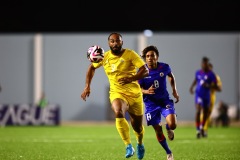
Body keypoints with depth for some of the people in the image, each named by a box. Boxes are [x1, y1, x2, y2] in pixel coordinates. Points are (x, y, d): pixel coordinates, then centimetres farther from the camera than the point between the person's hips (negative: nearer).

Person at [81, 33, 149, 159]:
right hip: (117, 93, 0)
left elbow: (145, 71, -16)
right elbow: (92, 68, 17)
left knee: (137, 126, 11)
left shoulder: (130, 54, -10)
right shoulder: (105, 57, -1)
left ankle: (140, 144, 47)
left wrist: (131, 79, -31)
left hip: (134, 93, 0)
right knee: (118, 113, -34)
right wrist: (87, 86, 8)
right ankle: (128, 146, -27)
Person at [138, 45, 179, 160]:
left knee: (172, 124, -22)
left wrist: (174, 90, 7)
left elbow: (171, 76, 14)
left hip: (165, 100, 0)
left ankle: (168, 129, 18)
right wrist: (146, 91, -30)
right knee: (158, 131, 3)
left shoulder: (164, 67, -9)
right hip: (151, 103, 0)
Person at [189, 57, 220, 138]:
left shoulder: (211, 74, -9)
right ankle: (198, 130, -21)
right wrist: (191, 87, 11)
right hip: (198, 94, 0)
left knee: (205, 113, 15)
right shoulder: (198, 73, 3)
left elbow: (215, 87, -13)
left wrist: (207, 86, -28)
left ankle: (202, 127, 42)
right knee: (198, 111, -20)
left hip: (206, 95, 0)